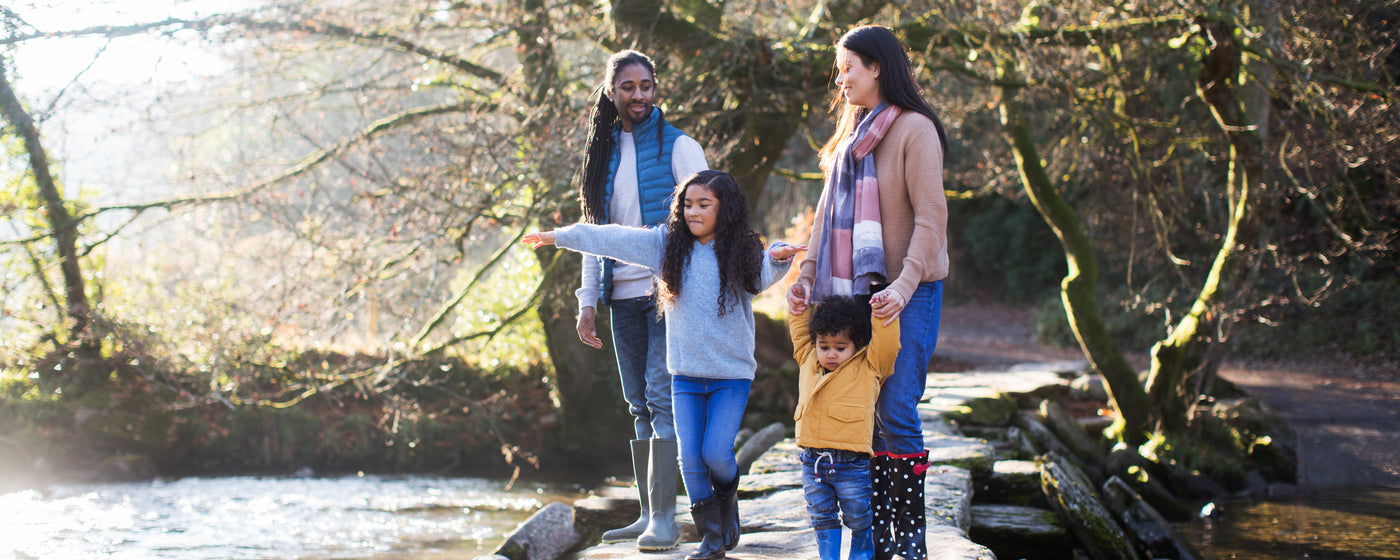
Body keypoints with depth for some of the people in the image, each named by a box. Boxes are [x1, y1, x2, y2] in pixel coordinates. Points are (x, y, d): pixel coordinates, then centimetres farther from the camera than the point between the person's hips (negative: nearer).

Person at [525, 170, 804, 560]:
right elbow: (614, 239, 6)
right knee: (690, 457, -1)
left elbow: (762, 276, -25)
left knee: (716, 452, -11)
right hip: (686, 374, 3)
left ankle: (728, 498, 22)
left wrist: (778, 258, -47)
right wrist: (558, 237, 9)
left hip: (732, 374, -3)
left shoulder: (740, 253, -5)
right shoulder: (669, 245, 3)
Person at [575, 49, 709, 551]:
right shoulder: (604, 153, 15)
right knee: (640, 406, 8)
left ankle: (664, 518, -12)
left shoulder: (678, 147, -1)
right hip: (624, 296, 6)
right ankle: (648, 515, 12)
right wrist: (588, 301, 10)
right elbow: (595, 230, 17)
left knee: (661, 398, -12)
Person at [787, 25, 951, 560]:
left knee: (896, 412, -10)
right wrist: (808, 275, 6)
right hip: (857, 292, 7)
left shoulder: (913, 129, -7)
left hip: (906, 292, -7)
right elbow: (829, 211, 18)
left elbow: (931, 216, -13)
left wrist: (904, 285, -22)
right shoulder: (852, 135, 18)